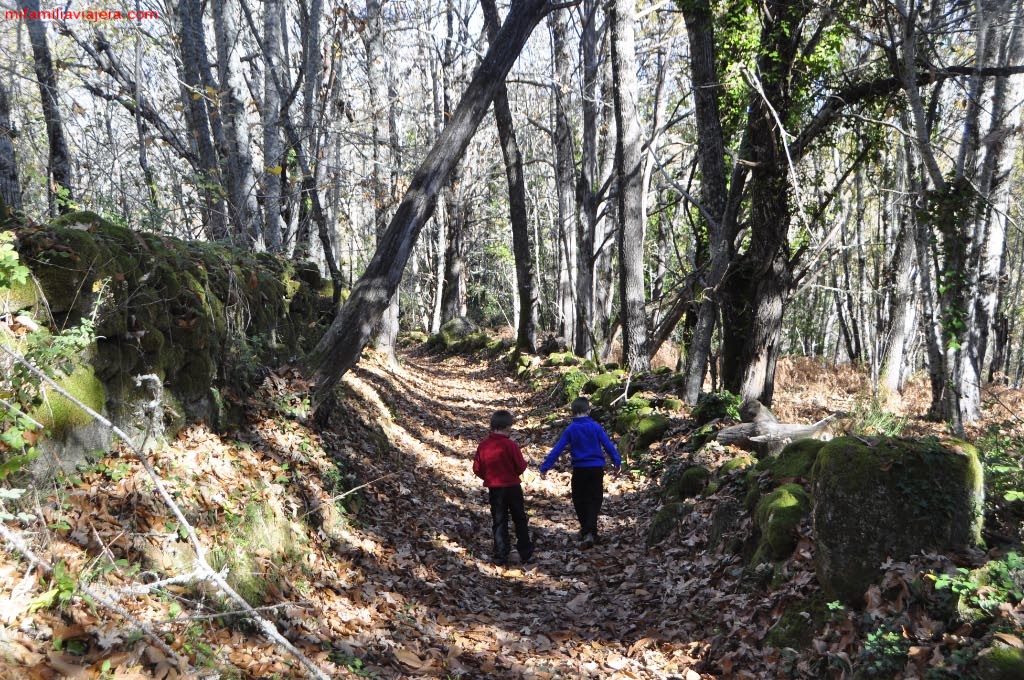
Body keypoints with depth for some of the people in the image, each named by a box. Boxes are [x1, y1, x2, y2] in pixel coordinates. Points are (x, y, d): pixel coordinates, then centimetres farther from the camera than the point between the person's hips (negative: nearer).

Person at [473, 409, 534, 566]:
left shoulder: (483, 445, -5)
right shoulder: (511, 444, -15)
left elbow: (477, 469, 1)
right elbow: (521, 467, -11)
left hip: (494, 489, 2)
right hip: (512, 487, -2)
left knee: (499, 522, 11)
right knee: (520, 521, 12)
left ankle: (501, 557, 10)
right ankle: (526, 555, 17)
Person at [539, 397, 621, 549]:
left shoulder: (570, 430, -5)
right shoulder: (595, 427, -5)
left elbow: (557, 450, -7)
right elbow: (608, 445, -4)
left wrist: (544, 468, -4)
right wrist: (617, 463, 6)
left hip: (579, 469, 0)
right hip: (597, 468, 0)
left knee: (579, 501, 17)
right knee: (594, 501, 4)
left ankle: (586, 530, 29)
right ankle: (589, 532, -13)